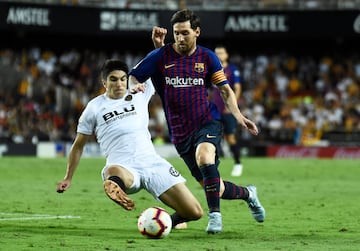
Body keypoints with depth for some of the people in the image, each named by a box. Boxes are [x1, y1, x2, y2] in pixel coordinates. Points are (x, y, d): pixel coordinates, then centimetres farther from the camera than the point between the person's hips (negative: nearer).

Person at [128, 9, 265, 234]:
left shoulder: (207, 57, 1)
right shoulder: (161, 56, -2)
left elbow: (225, 90, 7)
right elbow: (132, 77, 4)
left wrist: (239, 116, -8)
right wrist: (135, 86, -20)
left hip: (208, 122, -2)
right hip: (180, 132, 2)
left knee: (204, 155, -36)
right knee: (213, 187, 4)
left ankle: (214, 214, -23)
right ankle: (248, 194, 36)